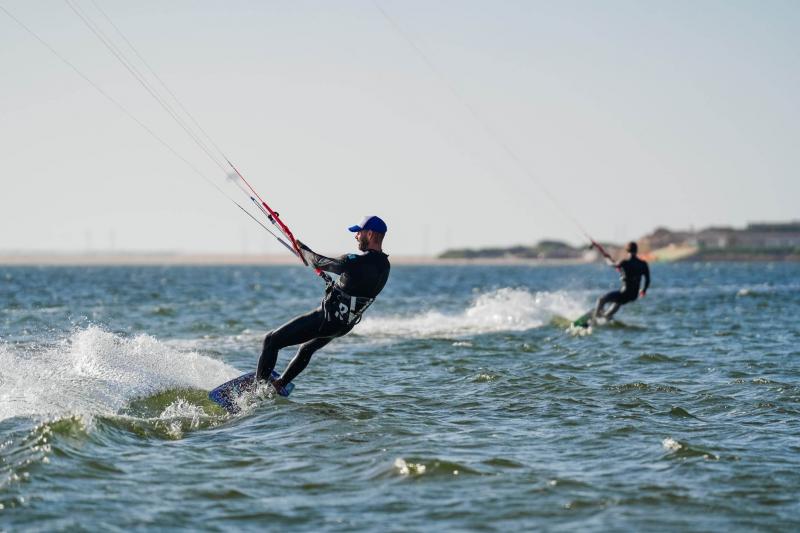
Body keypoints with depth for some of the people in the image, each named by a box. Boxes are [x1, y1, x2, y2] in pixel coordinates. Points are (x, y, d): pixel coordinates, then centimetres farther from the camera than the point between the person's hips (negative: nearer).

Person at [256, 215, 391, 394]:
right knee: (307, 348, 35)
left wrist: (303, 249, 6)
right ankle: (281, 384, 48)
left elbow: (320, 263, -13)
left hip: (327, 319, -9)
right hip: (346, 324, 9)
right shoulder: (384, 265, -2)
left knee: (271, 341, 0)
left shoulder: (359, 261, -27)